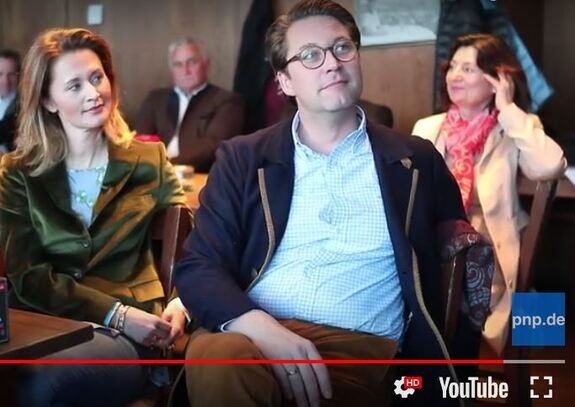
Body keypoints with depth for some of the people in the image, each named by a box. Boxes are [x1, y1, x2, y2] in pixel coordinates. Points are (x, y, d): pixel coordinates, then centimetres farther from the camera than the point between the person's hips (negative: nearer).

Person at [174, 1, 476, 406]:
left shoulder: (417, 160, 11)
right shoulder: (243, 158, 10)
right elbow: (199, 266, 2)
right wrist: (262, 328, -18)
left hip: (361, 350, 0)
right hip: (257, 336, 1)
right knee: (216, 359, -33)